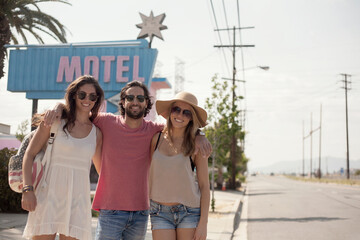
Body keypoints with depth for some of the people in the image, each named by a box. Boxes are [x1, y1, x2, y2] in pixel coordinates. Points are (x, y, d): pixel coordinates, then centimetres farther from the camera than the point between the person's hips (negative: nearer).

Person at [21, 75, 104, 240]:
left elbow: (103, 169, 20)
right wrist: (27, 189, -8)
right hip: (49, 193, -2)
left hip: (78, 197, 2)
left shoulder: (96, 133, 9)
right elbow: (30, 154, 2)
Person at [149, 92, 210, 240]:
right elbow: (148, 173, 13)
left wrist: (203, 223, -6)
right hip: (160, 213, 1)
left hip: (189, 212, -1)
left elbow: (204, 186, -1)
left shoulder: (196, 145, -2)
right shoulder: (156, 139, 3)